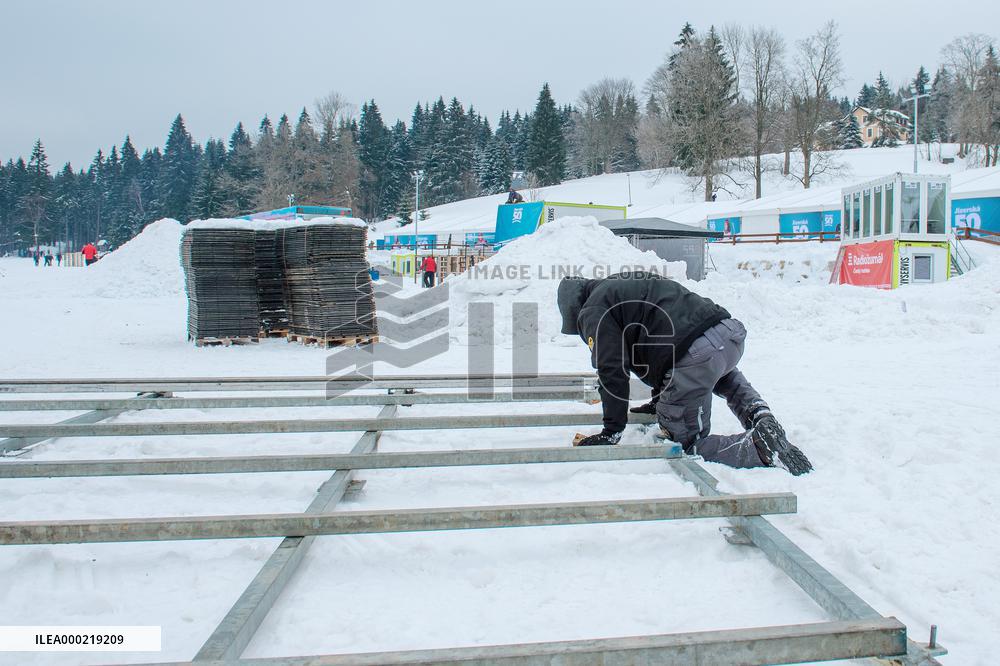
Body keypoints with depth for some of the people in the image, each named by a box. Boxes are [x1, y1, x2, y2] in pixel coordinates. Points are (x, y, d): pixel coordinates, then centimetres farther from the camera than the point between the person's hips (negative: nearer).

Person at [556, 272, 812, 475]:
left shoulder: (593, 312, 5)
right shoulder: (630, 282, 33)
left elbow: (612, 371, -3)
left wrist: (612, 430, 4)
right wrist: (659, 401, 40)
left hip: (694, 356, -9)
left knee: (691, 443, 8)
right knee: (729, 381, 43)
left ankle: (757, 446, -14)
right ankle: (758, 413, 15)